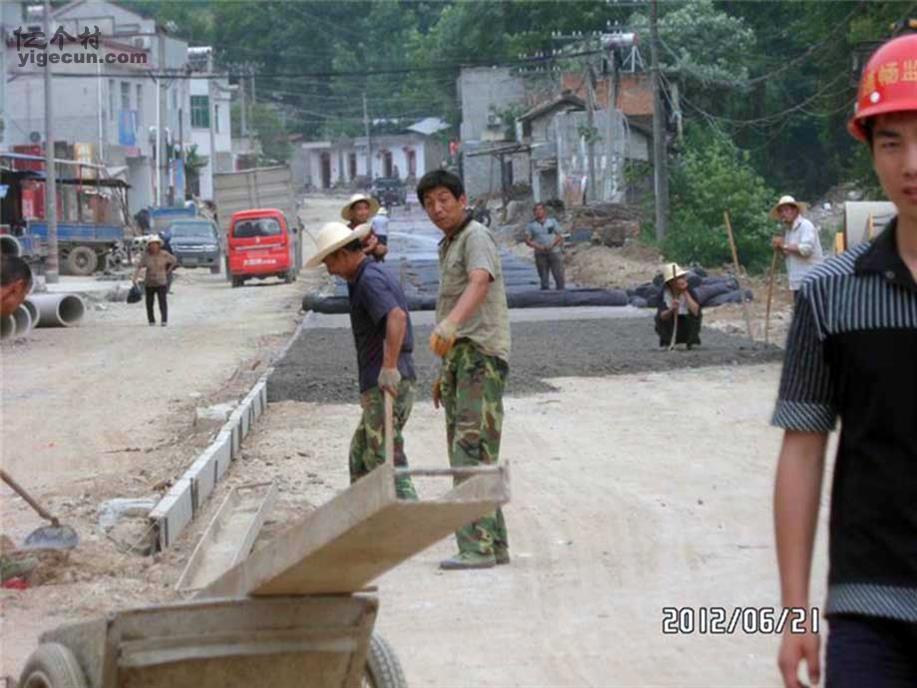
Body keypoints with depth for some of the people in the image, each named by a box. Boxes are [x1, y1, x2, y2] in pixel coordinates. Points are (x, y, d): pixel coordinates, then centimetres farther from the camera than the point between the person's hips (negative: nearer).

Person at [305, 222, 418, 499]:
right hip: (379, 386, 11)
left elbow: (396, 317, -31)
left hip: (387, 386, -11)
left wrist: (389, 367, -33)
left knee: (386, 461, -10)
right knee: (360, 455, 19)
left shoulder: (370, 280, -14)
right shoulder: (378, 275, 18)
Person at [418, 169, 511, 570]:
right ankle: (495, 544, 13)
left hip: (481, 355, -10)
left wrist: (449, 325, -45)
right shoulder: (447, 247, 23)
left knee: (472, 450, -17)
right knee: (464, 452, 9)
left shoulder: (475, 237, -7)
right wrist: (444, 372, 26)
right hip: (459, 357, 10)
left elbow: (479, 283, -28)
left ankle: (477, 546, -22)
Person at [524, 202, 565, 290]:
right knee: (543, 277, 2)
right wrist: (538, 246, -13)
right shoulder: (531, 225, 7)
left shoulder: (552, 221, 8)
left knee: (559, 276, -7)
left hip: (554, 252, -1)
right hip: (540, 254, 1)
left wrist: (552, 245, -12)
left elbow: (559, 236, 6)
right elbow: (527, 241, 3)